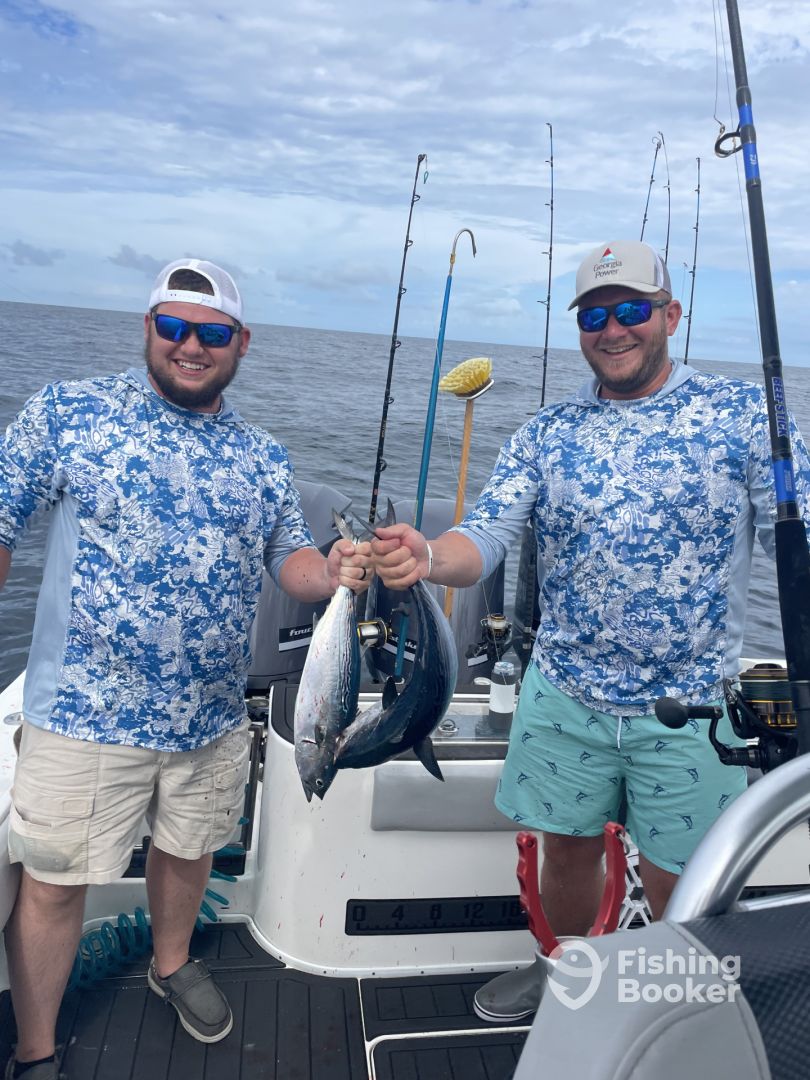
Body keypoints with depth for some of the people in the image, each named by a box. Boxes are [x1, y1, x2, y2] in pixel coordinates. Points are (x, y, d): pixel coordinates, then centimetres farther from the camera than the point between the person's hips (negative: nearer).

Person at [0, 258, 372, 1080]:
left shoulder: (263, 457, 5)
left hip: (214, 718, 4)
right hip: (85, 712, -3)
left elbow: (289, 560, 8)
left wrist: (333, 572, -14)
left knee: (188, 850, 23)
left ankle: (172, 965, 53)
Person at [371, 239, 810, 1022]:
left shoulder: (743, 414, -6)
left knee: (674, 882, 12)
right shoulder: (547, 433, 1)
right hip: (564, 693, 2)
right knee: (568, 846, 19)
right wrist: (426, 557, -29)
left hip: (688, 701, -2)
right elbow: (486, 537, -8)